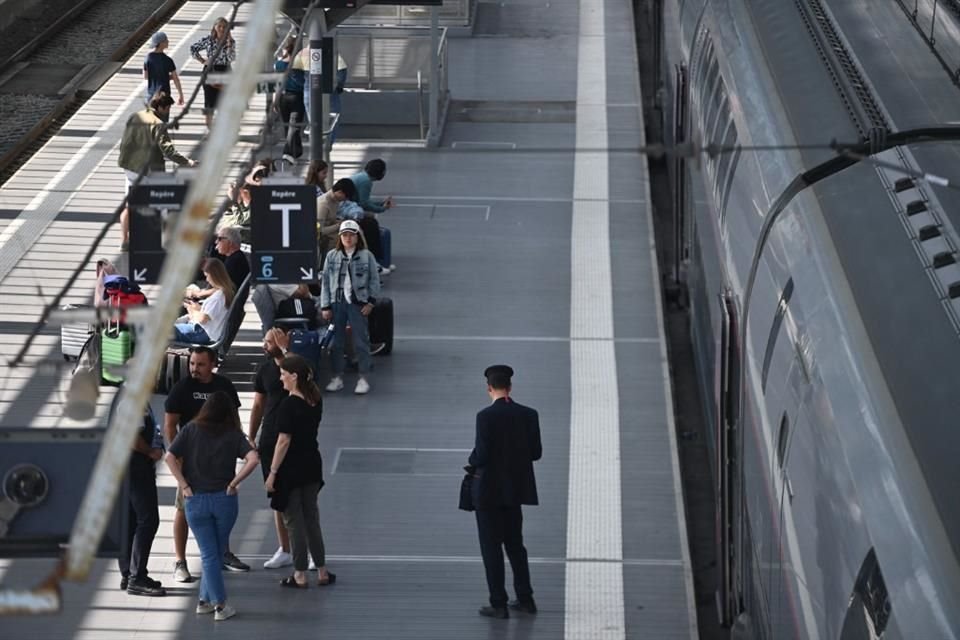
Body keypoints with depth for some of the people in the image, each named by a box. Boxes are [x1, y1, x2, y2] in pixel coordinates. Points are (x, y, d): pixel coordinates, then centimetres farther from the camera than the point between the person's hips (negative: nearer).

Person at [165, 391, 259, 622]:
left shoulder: (191, 429, -1)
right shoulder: (234, 434, -1)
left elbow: (170, 457, -10)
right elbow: (253, 459, -15)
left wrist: (184, 486, -6)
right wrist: (234, 483, -8)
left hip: (195, 500, 0)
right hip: (224, 499, 0)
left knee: (209, 555, 6)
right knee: (217, 553, 15)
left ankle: (219, 603, 4)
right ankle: (206, 600, 17)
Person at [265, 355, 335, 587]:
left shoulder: (288, 405, -20)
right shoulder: (316, 401, 0)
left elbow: (284, 440, -20)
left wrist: (273, 472, -15)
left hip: (291, 469, -7)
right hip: (312, 466, 7)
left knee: (294, 521, 3)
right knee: (311, 518, 17)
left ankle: (300, 575, 9)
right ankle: (322, 572, 20)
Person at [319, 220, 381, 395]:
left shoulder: (366, 256, 0)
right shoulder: (332, 256, 4)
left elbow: (374, 280, 3)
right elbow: (325, 281, 5)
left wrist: (371, 301, -5)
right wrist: (325, 306, 0)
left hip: (358, 303, -2)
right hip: (337, 302, 2)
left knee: (361, 341, -1)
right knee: (336, 341, 6)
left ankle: (363, 378, 4)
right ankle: (337, 377, 15)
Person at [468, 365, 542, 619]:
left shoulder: (486, 416, -18)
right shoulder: (528, 415, -2)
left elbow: (481, 455, -21)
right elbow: (536, 452, 1)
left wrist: (473, 460, 1)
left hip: (489, 490, -5)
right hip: (515, 489, 6)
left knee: (491, 547, 3)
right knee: (515, 543, 19)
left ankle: (499, 604, 4)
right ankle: (525, 598, 21)